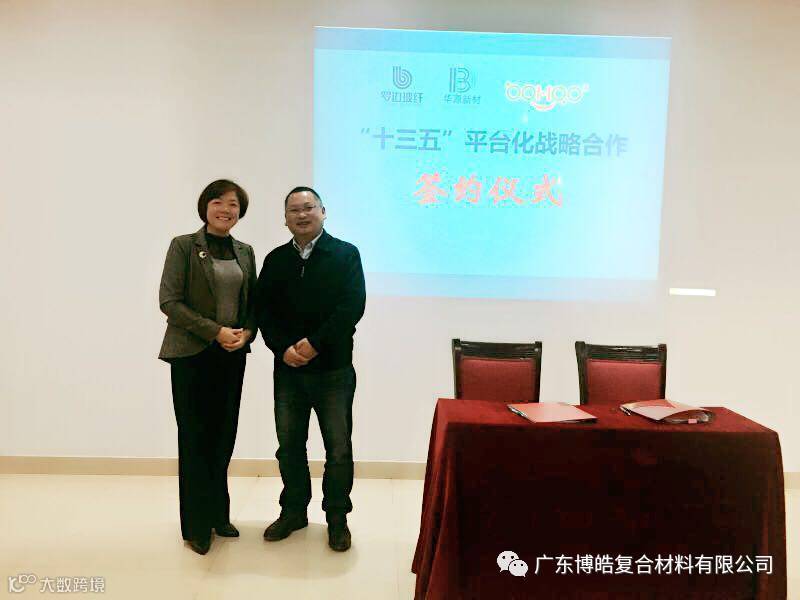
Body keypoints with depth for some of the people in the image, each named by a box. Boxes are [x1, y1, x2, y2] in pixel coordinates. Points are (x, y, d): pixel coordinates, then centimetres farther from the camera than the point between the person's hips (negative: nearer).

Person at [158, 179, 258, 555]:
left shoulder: (245, 252, 10)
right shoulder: (184, 246, -4)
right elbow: (169, 301, -10)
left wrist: (246, 333, -6)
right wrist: (216, 331, -17)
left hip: (232, 355, 4)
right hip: (192, 354, -4)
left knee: (223, 438, 10)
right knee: (195, 439, 4)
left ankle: (219, 516, 26)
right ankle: (196, 525, 19)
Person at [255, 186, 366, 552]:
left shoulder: (346, 254, -2)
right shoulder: (275, 260, 9)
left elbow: (353, 307, -12)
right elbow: (263, 310, 4)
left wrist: (314, 344, -17)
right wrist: (283, 348, -12)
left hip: (334, 369, -3)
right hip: (287, 369, 4)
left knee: (338, 448, 5)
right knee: (289, 445, 13)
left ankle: (337, 518, 22)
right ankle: (293, 511, 32)